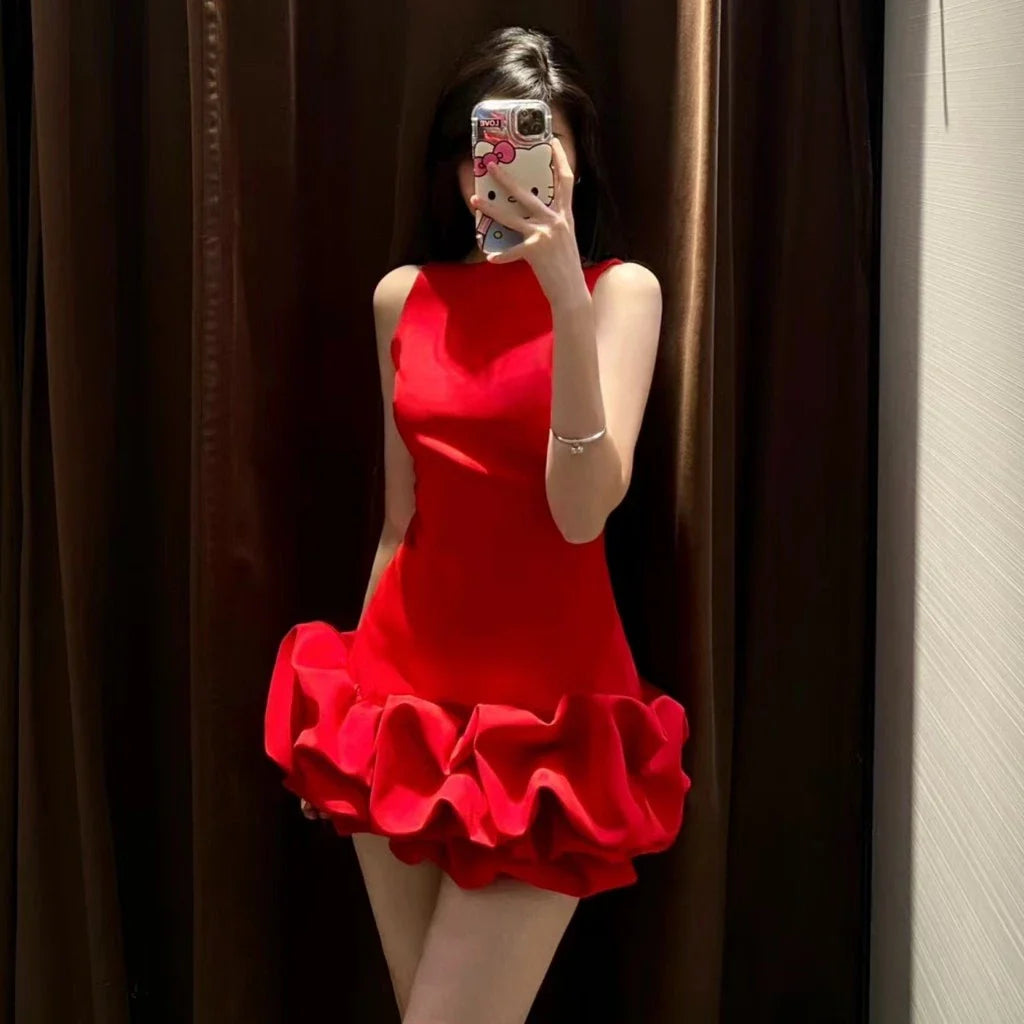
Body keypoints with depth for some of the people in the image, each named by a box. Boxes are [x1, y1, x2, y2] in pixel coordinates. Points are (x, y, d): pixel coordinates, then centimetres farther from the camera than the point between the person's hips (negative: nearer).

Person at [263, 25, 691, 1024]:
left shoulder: (622, 289, -6)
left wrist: (566, 296, -29)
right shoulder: (402, 298, 6)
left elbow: (582, 511, -20)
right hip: (405, 685, 5)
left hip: (545, 702, -4)